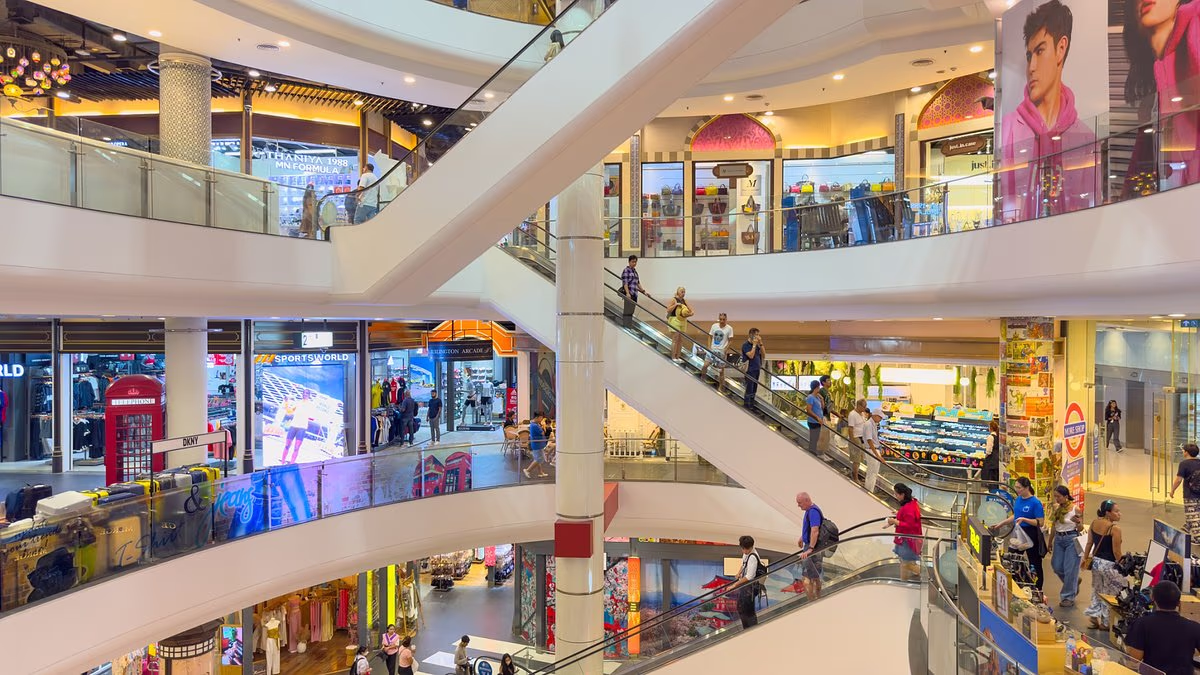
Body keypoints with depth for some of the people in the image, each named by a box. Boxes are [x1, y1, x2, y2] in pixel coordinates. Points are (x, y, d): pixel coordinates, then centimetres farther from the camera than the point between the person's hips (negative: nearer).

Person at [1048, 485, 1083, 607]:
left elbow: (1080, 529, -6)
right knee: (1057, 567, 9)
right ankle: (1074, 581, 38)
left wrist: (1078, 522, -28)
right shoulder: (1055, 508, 3)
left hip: (1071, 539, -6)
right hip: (1059, 539, 6)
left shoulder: (1075, 509, -12)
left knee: (1070, 569, -1)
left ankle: (1068, 597, 11)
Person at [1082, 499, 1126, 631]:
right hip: (1109, 565, -7)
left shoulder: (1094, 523, 1)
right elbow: (1116, 552, -18)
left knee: (1097, 591, 20)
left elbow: (1089, 543, 9)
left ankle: (1093, 617, 27)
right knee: (1110, 595, 9)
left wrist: (1085, 558, 19)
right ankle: (1105, 622, 18)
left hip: (1096, 561, 7)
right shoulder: (1115, 529, -20)